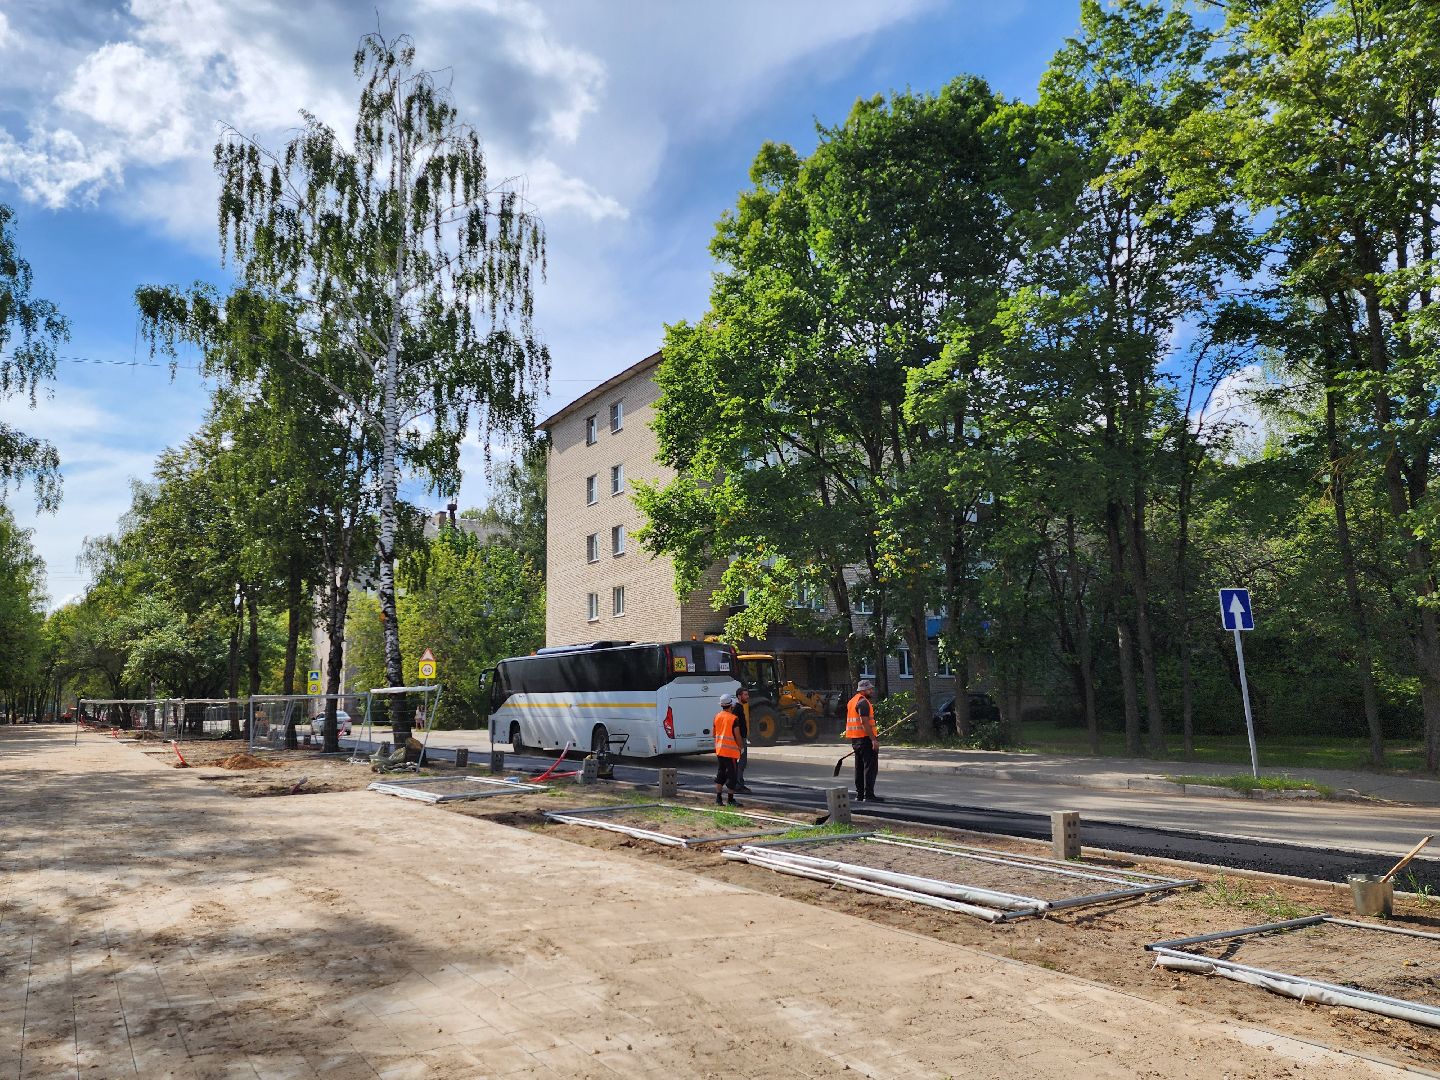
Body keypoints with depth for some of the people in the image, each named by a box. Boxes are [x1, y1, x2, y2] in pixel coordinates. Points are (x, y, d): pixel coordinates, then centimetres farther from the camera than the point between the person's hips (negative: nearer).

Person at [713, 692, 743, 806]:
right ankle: (731, 800, 7)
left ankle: (718, 798, 13)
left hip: (719, 749, 7)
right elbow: (737, 736, -14)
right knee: (732, 775, 3)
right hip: (731, 750, -7)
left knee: (720, 773, 14)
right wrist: (740, 747, 1)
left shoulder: (717, 716, 5)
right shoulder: (733, 718, -14)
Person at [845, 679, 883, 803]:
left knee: (860, 768, 14)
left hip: (855, 739, 10)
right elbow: (864, 722, -22)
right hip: (866, 738, -10)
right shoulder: (863, 702, -14)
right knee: (870, 767, -7)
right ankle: (869, 795, -8)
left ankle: (859, 795, 18)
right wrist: (874, 739, -23)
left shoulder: (852, 701, 17)